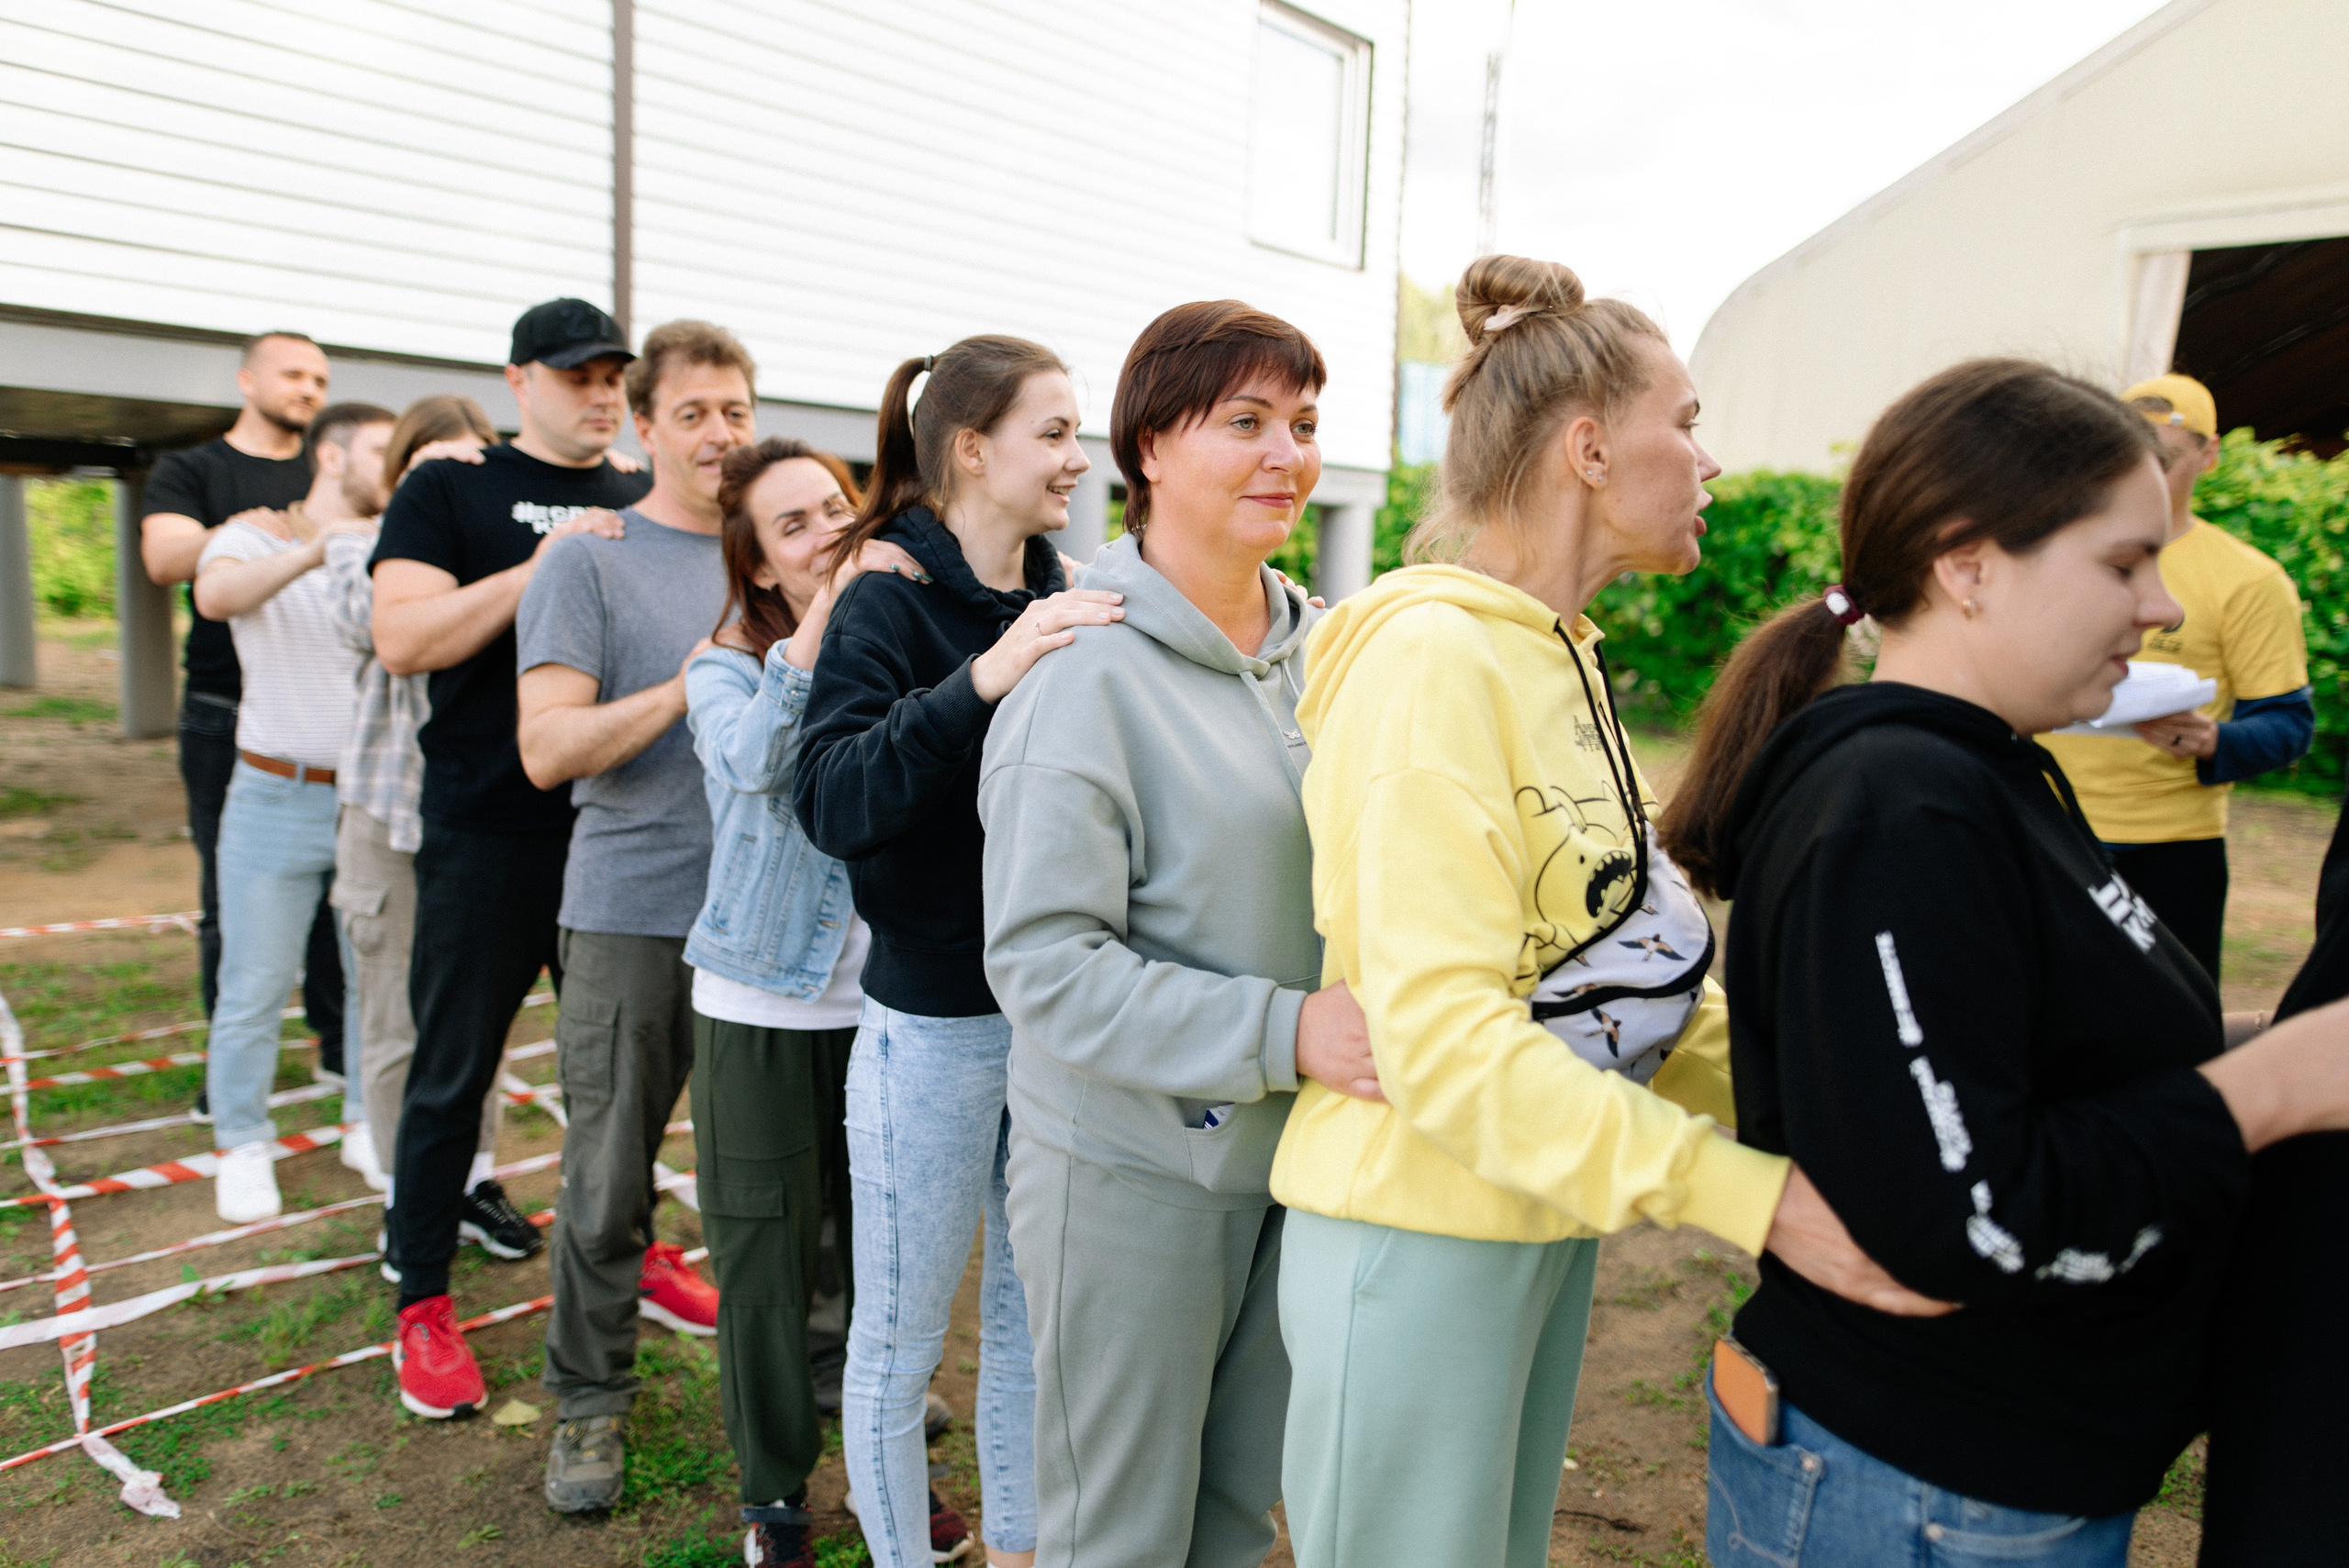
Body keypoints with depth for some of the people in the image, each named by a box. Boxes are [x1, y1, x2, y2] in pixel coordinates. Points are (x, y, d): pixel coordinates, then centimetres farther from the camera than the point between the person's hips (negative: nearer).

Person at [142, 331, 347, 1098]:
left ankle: (339, 1042, 14)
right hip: (227, 712, -2)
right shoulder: (189, 472, 7)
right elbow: (165, 557, -11)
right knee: (230, 897, 3)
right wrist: (237, 533, -31)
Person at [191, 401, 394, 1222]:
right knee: (253, 989, 5)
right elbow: (217, 595, -23)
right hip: (278, 800, -2)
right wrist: (316, 549, -34)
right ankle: (244, 1148, 20)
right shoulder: (254, 538, -1)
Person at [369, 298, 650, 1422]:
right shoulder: (450, 493, 1)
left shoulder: (646, 510, 12)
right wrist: (540, 570, -20)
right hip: (487, 836, -3)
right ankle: (423, 1307, 20)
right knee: (452, 1075, 6)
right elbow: (403, 637, -11)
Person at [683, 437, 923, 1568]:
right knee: (766, 1256, 11)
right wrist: (825, 616, -33)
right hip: (761, 1008, -1)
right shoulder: (727, 670, -4)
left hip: (886, 1001, 1)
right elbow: (752, 761, -27)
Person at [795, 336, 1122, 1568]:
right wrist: (982, 679, -36)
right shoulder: (888, 602, -12)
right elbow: (830, 798, -26)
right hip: (936, 1023, -6)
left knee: (1032, 1321, 20)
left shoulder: (1059, 602, 4)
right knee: (901, 1339, 10)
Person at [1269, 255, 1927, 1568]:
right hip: (1422, 1239, -9)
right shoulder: (1432, 659, -20)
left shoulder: (1557, 658, 10)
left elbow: (1619, 966, 10)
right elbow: (1441, 1037, -27)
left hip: (1546, 1221, 9)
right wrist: (1748, 1193, -30)